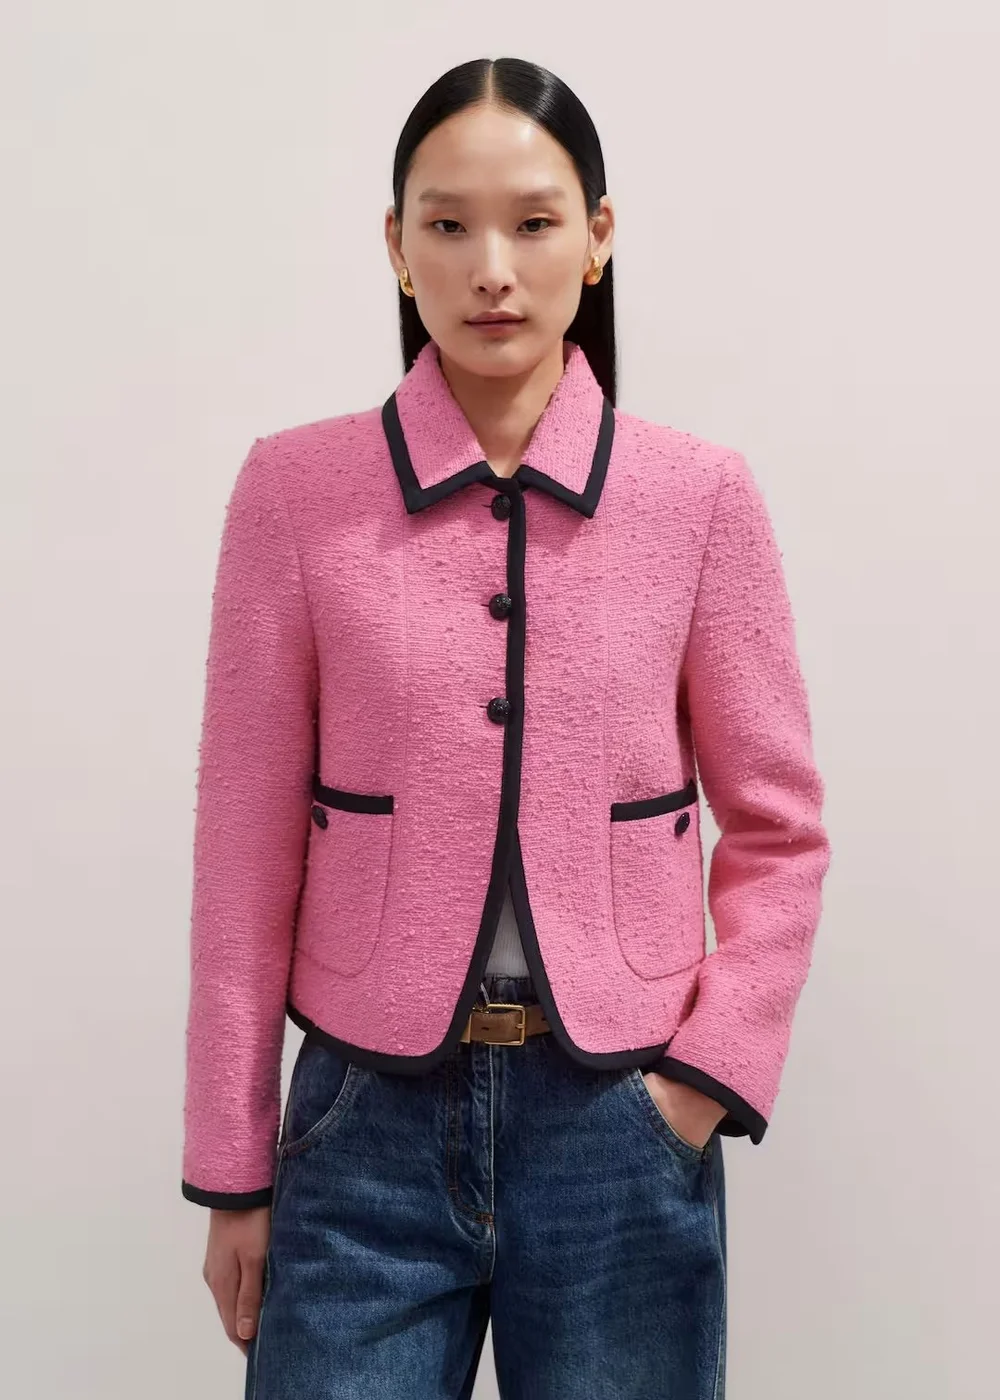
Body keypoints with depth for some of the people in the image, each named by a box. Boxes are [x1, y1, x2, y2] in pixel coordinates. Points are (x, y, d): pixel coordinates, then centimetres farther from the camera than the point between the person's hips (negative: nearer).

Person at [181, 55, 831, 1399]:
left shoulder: (702, 495, -4)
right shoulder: (296, 489, -5)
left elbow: (778, 830, 3)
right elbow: (247, 841, -3)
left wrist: (708, 1077, -5)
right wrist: (234, 1169, 1)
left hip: (622, 1131, 1)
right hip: (369, 1128, 0)